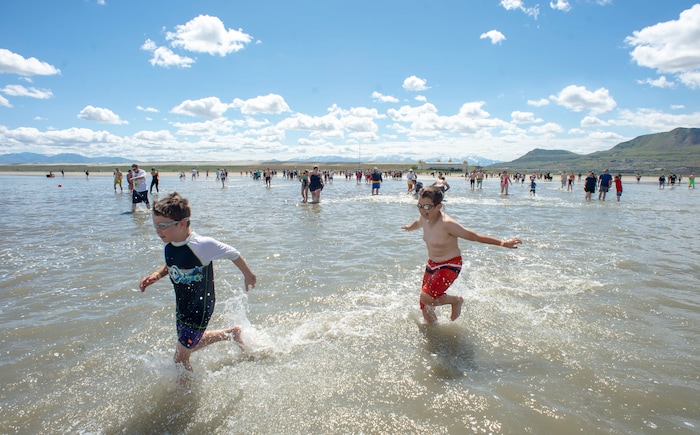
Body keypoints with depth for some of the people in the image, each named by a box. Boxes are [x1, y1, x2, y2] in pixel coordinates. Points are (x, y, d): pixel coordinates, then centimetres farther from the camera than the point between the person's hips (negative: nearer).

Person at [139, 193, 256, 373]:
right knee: (189, 346, 28)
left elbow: (233, 254, -17)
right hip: (181, 307, 8)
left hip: (200, 309, -8)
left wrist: (248, 275, -2)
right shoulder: (169, 244, -8)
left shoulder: (202, 245, -30)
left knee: (180, 358, 1)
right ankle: (232, 332, 45)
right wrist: (156, 275, -6)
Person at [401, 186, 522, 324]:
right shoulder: (425, 217, -6)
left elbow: (473, 236, -23)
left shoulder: (446, 224, -29)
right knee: (425, 308, 8)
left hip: (450, 266, -7)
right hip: (432, 264, 7)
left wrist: (503, 243, -22)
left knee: (426, 298, -23)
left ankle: (456, 300, 5)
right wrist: (409, 227, 42)